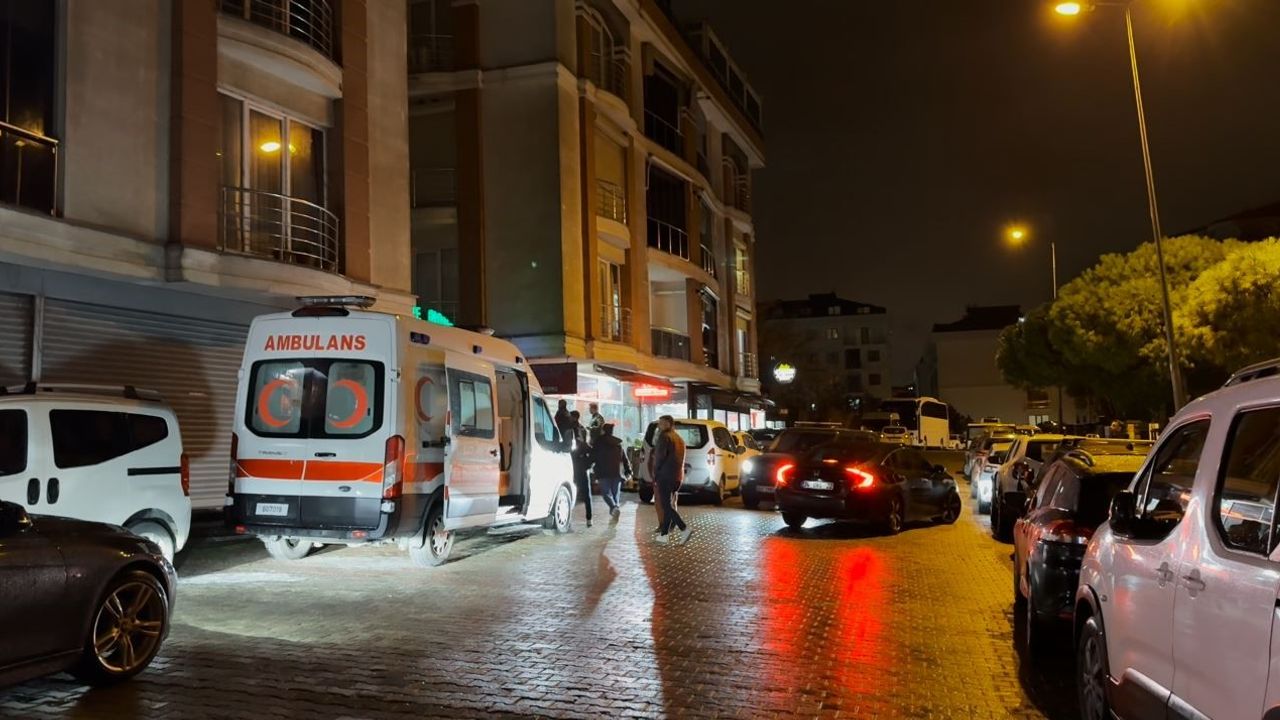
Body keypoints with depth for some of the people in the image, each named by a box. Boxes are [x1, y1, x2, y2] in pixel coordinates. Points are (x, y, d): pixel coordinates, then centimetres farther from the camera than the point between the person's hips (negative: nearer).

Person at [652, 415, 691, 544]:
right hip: (678, 476, 8)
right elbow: (681, 459, 17)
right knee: (668, 505, 12)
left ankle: (685, 529, -20)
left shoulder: (664, 437, -9)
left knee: (666, 506, -8)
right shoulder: (679, 439, 18)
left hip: (665, 475, -8)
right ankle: (664, 534, 13)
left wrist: (655, 474, -7)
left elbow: (660, 456, -16)